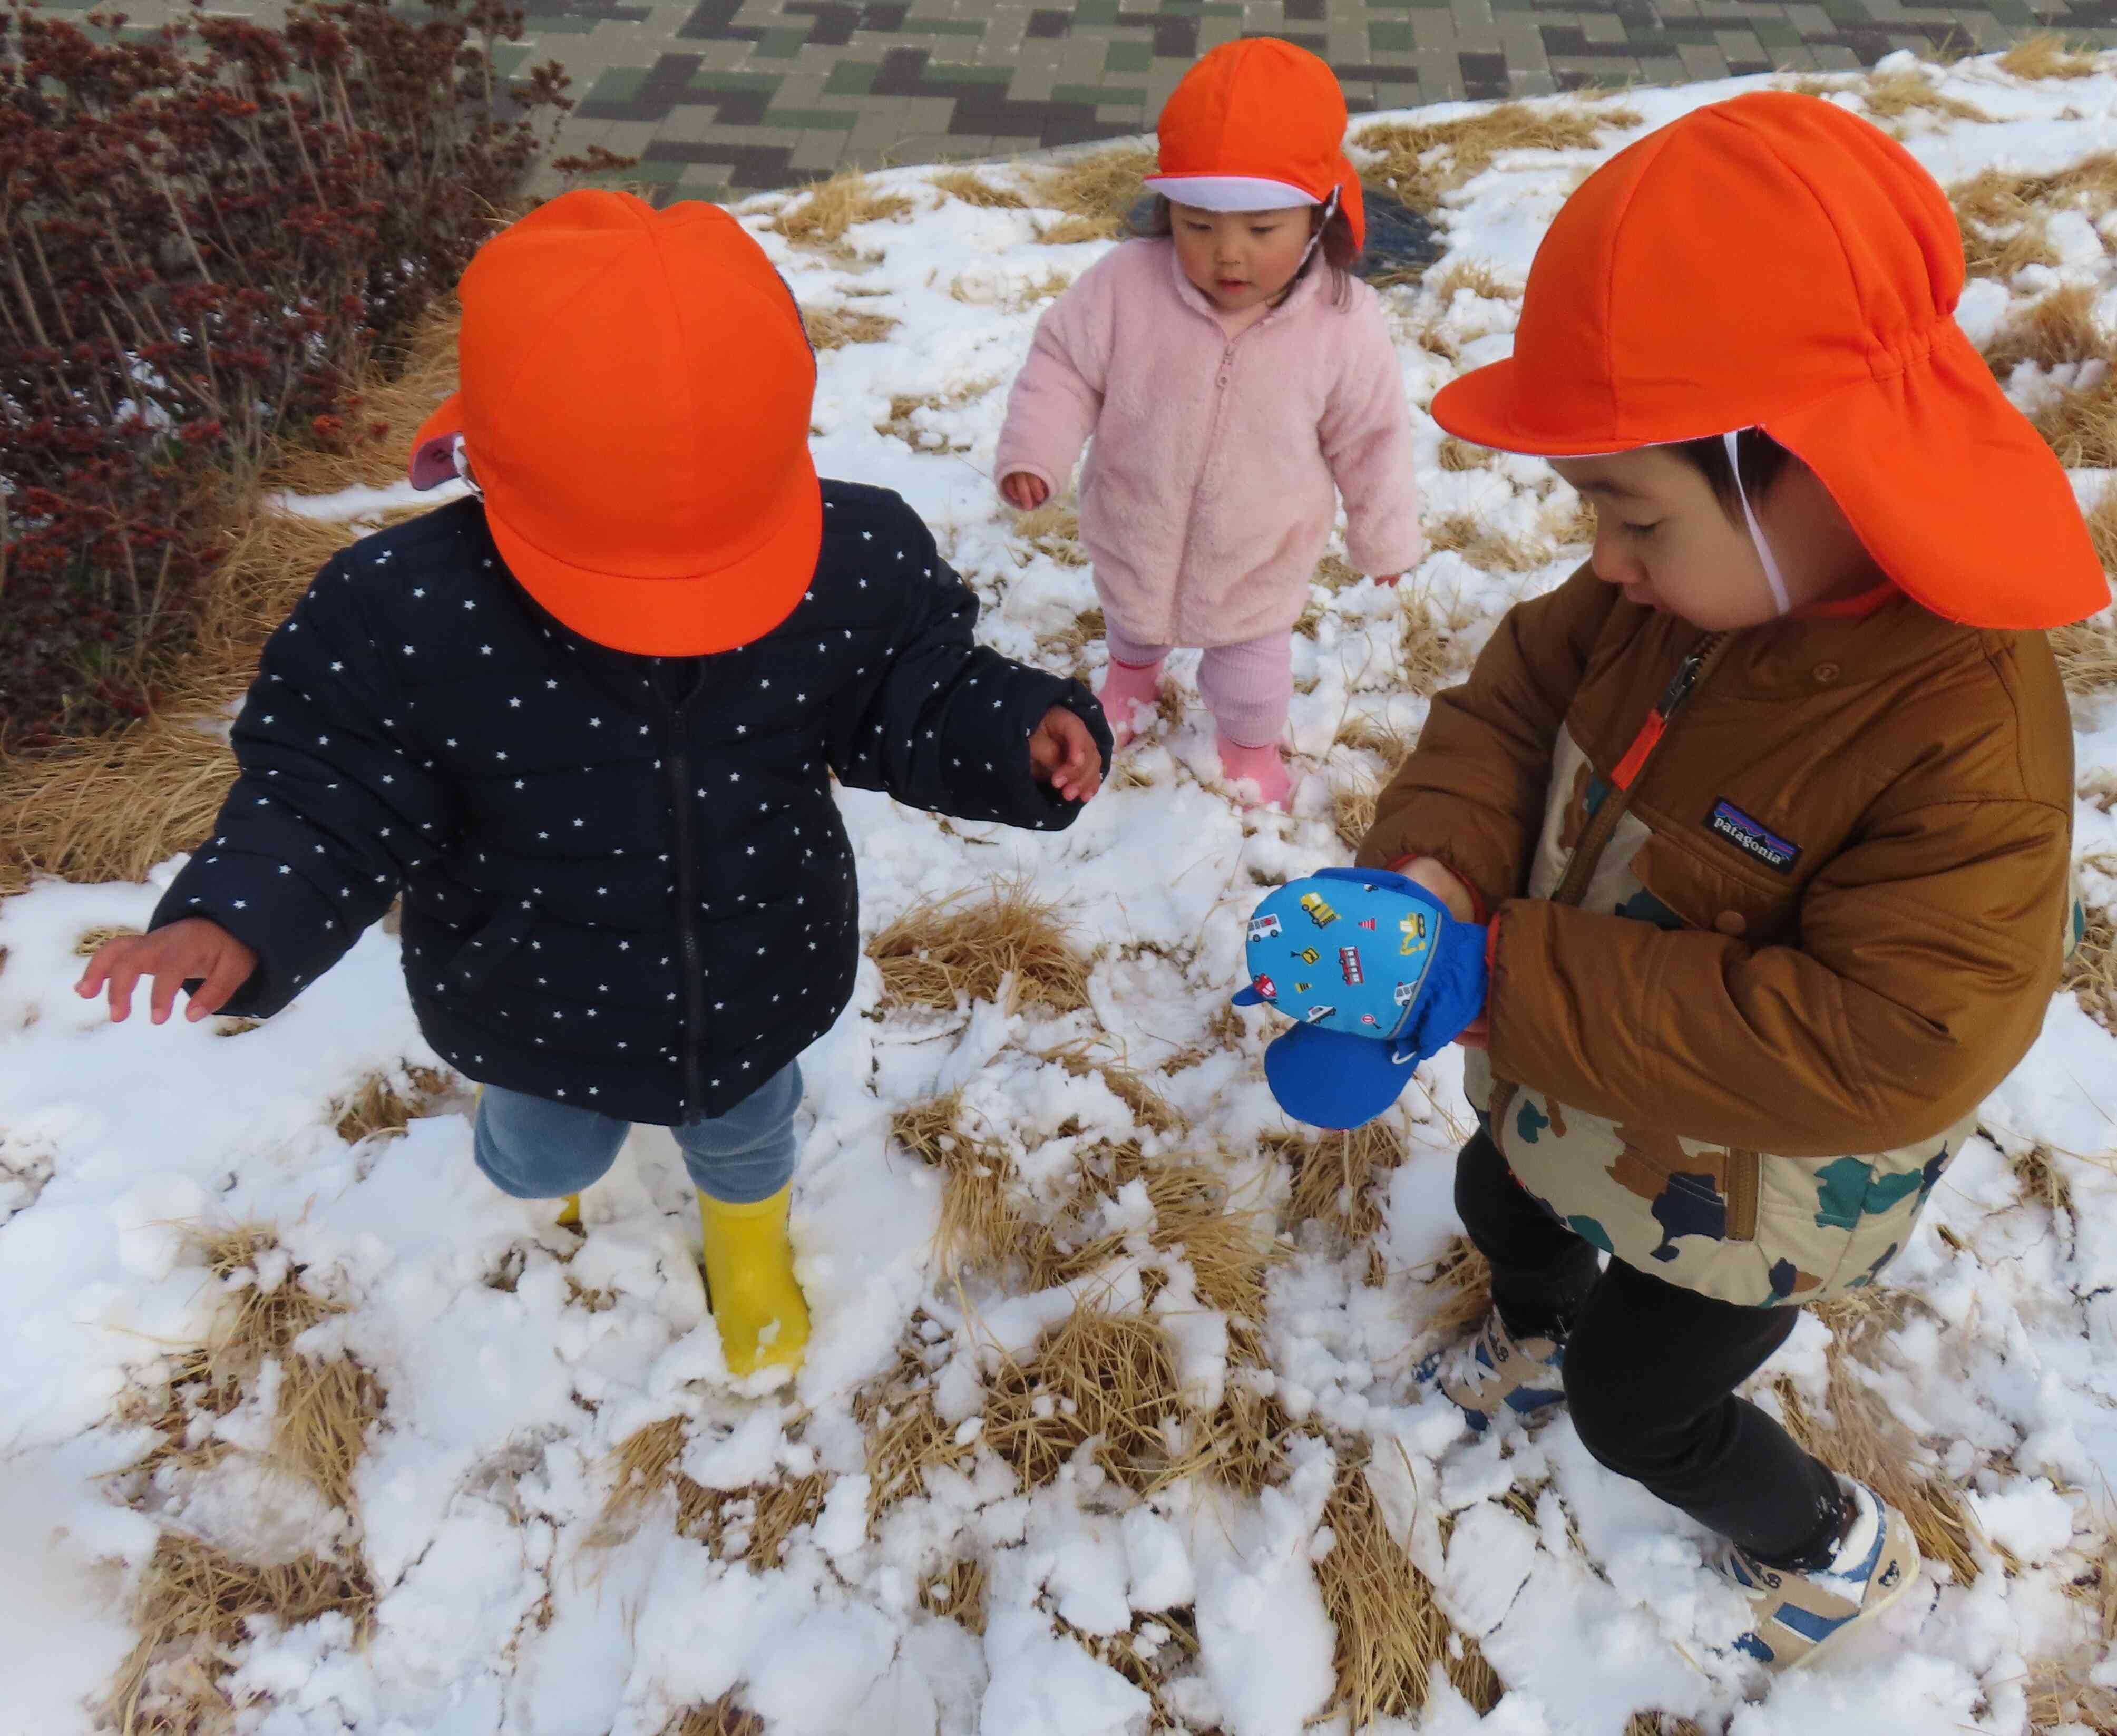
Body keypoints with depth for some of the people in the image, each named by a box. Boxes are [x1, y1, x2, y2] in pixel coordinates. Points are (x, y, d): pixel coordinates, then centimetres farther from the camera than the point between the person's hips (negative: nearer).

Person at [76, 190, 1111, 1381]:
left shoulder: (859, 563, -27)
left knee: (748, 1136, 32)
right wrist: (240, 921, -36)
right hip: (543, 1011, 0)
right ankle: (546, 1150, 74)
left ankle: (750, 1243, 71)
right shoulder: (404, 610, -31)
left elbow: (912, 698, -11)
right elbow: (334, 796, -18)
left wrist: (1017, 734, -31)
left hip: (759, 984, 1)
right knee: (548, 1160, 32)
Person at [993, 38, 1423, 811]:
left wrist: (1385, 535, -1)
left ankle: (1251, 745, 56)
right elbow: (1063, 365, -13)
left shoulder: (1346, 324, -26)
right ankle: (1134, 667, 71)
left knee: (1250, 658, 23)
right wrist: (1033, 451, -25)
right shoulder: (1124, 286, -28)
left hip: (1260, 556, -2)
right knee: (1129, 614, 34)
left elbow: (1371, 437, -12)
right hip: (1134, 531, 2)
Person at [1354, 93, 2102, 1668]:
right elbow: (1518, 696, -8)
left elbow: (1879, 1054, -39)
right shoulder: (1699, 579, -18)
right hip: (1573, 1095, 7)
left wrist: (1511, 980, -41)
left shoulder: (1968, 734, -37)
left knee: (1643, 1412, 17)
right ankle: (1542, 1340, 68)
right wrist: (1435, 867, -29)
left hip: (1738, 1195, -6)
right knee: (1500, 1200, 32)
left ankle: (1840, 1547, 48)